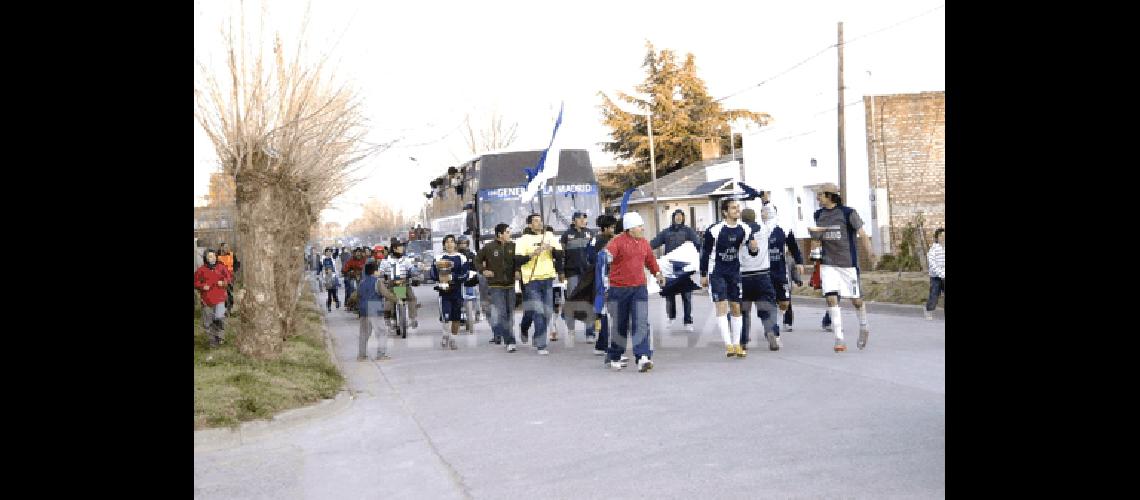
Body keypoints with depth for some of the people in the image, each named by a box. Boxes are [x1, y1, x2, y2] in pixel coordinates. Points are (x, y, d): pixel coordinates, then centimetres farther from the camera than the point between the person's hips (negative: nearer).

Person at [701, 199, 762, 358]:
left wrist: (754, 249, -18)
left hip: (734, 272, 5)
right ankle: (728, 345, -13)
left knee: (736, 307, 7)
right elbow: (705, 253, -5)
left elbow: (753, 252, 7)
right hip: (716, 273, -5)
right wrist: (703, 275, -1)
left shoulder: (745, 230, -2)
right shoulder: (714, 230, -15)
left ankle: (737, 344, 16)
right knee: (722, 306, -12)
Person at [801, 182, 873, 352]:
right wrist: (812, 232, -7)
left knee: (856, 299, 6)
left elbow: (862, 233, -5)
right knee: (831, 298, -11)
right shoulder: (818, 215, 7)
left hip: (848, 263, -3)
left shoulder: (847, 212, -7)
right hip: (828, 264, 3)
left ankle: (864, 328, 34)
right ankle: (839, 339, -7)